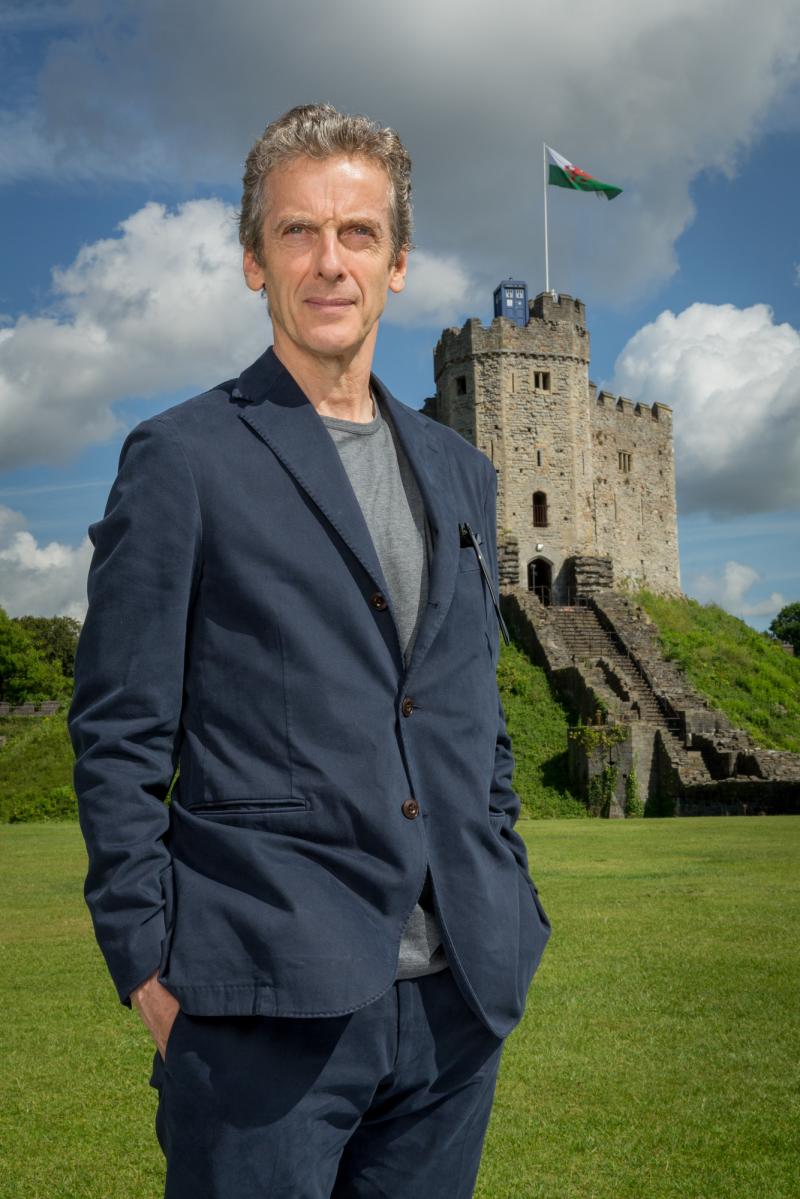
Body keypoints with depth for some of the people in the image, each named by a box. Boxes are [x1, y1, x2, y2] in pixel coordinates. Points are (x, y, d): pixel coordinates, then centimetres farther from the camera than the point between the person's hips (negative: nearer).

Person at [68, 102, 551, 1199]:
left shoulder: (459, 472, 14)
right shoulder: (182, 458, -2)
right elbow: (119, 733, -4)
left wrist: (511, 916, 12)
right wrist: (148, 963, -8)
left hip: (458, 997, 5)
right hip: (268, 1003, -5)